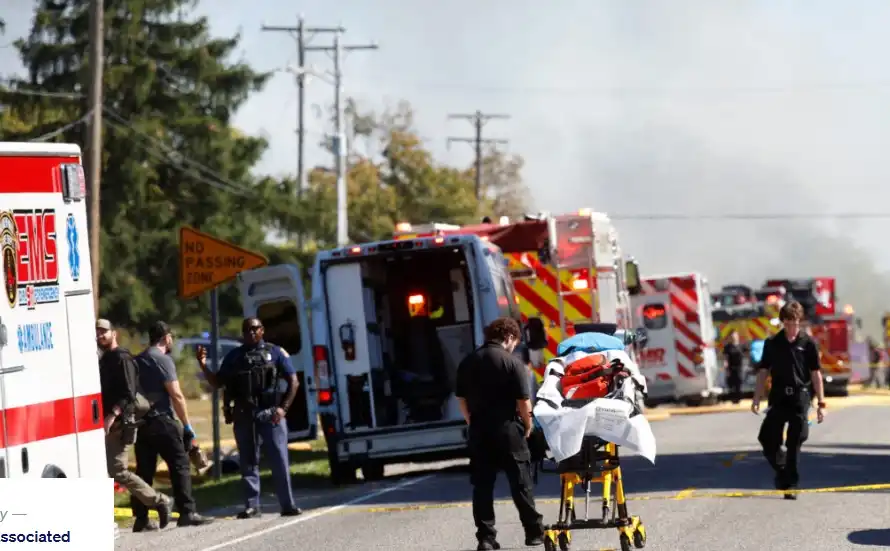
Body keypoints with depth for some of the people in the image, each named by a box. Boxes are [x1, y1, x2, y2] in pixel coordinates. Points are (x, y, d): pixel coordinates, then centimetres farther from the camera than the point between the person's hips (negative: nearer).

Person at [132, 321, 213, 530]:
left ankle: (141, 518, 5)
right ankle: (187, 512, -9)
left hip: (142, 422, 7)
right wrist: (187, 426, -8)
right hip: (162, 421, -7)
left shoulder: (138, 360, 15)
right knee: (180, 466, -4)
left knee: (144, 470, 7)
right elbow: (176, 395, -12)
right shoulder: (163, 360, -7)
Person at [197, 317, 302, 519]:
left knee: (280, 460, -5)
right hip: (243, 416, 3)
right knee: (248, 462, 4)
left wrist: (283, 408, -5)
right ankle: (251, 505, 7)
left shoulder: (275, 352, 5)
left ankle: (287, 505, -2)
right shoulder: (234, 356, 13)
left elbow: (293, 381, 4)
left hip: (271, 414, -3)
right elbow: (218, 383, 15)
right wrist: (203, 365, -1)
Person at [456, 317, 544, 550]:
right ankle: (534, 531, 12)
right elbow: (523, 401, -11)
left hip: (479, 430, 4)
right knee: (520, 483, 6)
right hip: (508, 429, -4)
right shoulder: (512, 362, -9)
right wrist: (527, 426, 3)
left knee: (482, 485, 5)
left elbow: (462, 399, 11)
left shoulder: (468, 362, 7)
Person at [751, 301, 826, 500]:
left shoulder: (808, 343, 1)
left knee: (794, 445, -2)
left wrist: (821, 403, -1)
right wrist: (757, 398, 1)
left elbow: (816, 374, 2)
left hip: (800, 397, -2)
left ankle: (790, 485, 7)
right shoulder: (772, 343, 6)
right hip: (778, 397, 2)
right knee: (768, 439, -6)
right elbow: (763, 371, 9)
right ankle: (781, 470, 21)